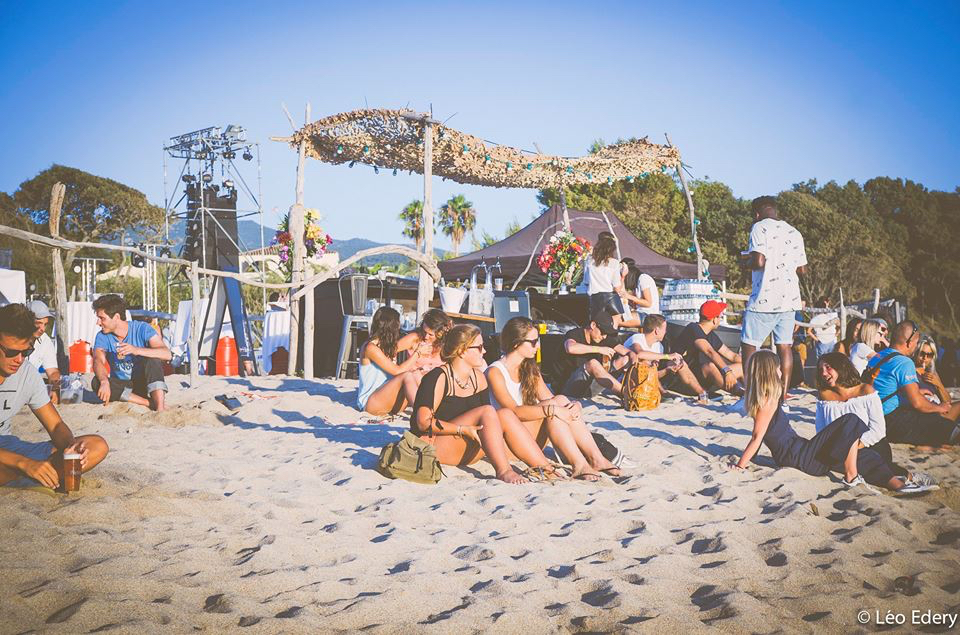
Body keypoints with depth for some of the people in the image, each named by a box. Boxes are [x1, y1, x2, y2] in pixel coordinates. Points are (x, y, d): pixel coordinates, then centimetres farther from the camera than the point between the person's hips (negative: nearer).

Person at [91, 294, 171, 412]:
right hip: (121, 386, 3)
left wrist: (136, 350, -41)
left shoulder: (141, 329, -12)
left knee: (153, 358, -29)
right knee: (97, 382, -28)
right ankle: (152, 403, -29)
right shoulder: (102, 336, -4)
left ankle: (160, 406, -38)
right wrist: (104, 381, -45)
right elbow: (98, 361, -23)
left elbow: (167, 354, -26)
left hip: (143, 384, -3)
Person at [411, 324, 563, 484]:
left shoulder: (478, 377, 10)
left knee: (505, 414, -14)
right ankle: (503, 471, -33)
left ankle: (544, 467, -19)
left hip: (465, 453, 8)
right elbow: (424, 421, -22)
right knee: (487, 411, -25)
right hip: (432, 445, -7)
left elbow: (487, 421, 9)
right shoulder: (439, 378, -14)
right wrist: (463, 430, -27)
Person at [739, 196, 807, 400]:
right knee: (784, 347, 7)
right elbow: (802, 270, 14)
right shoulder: (794, 233, 14)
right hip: (789, 299, 6)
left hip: (764, 300, -6)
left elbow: (758, 262, -18)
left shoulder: (760, 228, -6)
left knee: (749, 346, 1)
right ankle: (784, 396, 6)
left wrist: (744, 260, 2)